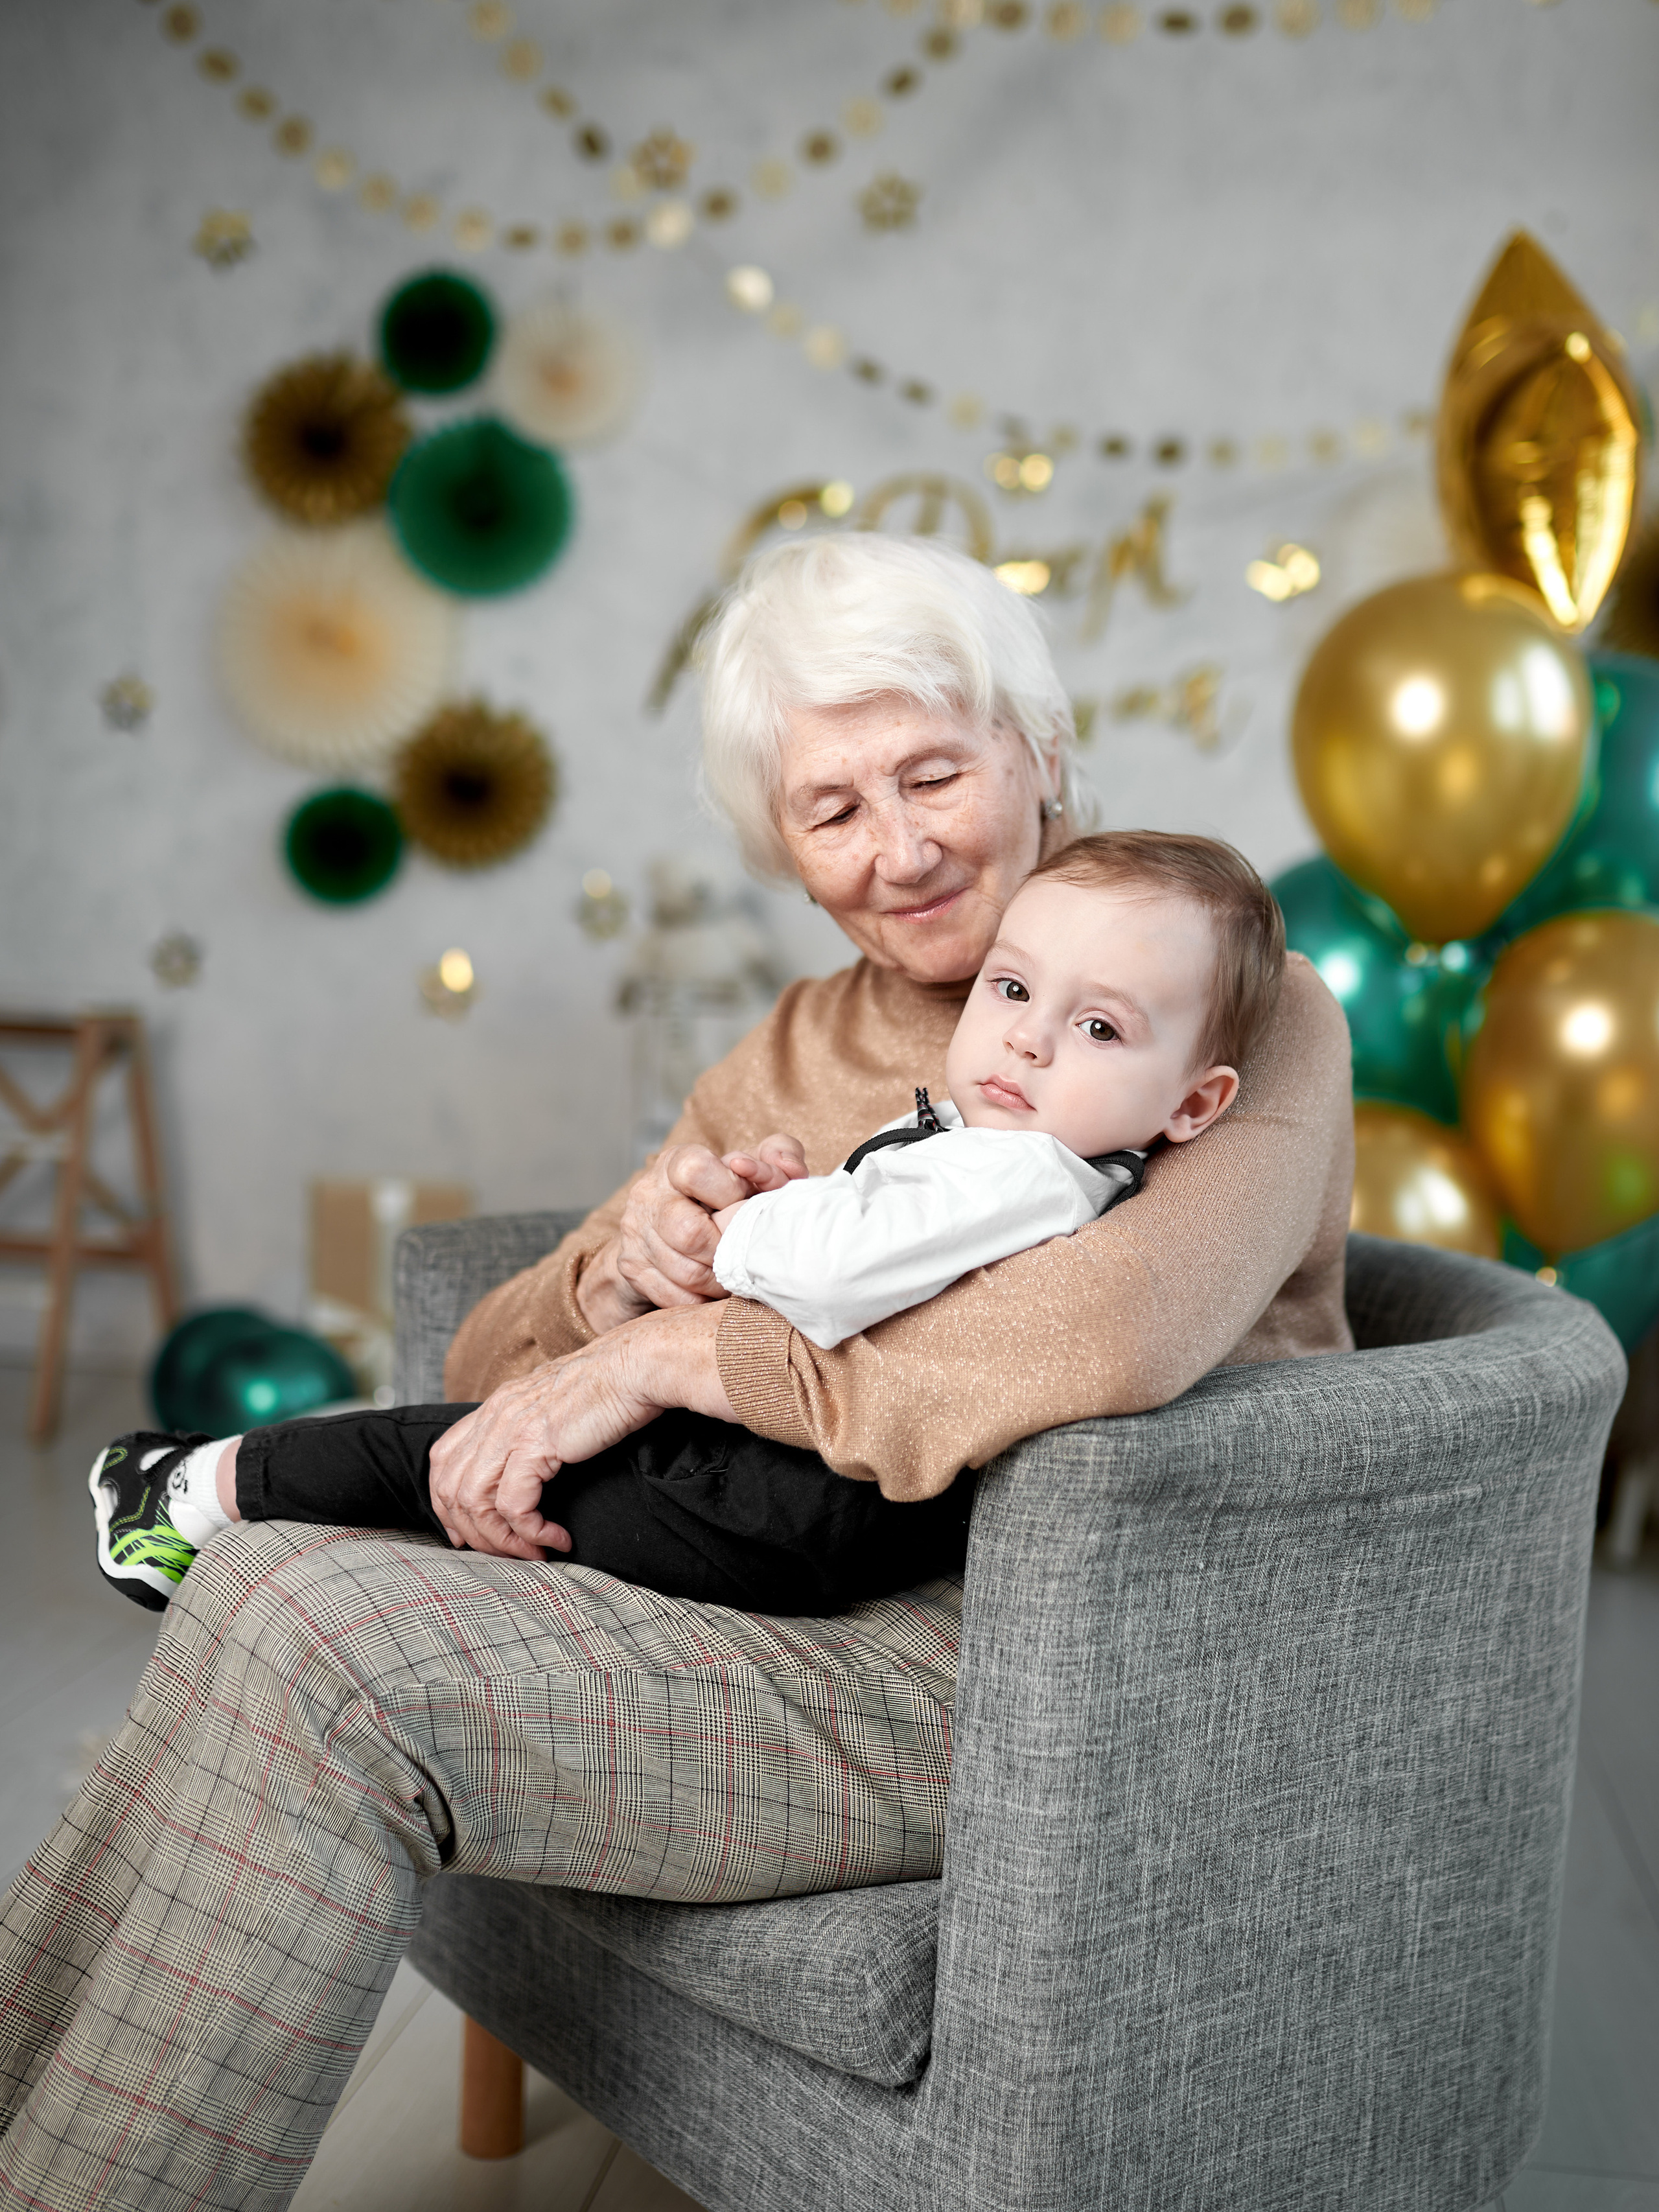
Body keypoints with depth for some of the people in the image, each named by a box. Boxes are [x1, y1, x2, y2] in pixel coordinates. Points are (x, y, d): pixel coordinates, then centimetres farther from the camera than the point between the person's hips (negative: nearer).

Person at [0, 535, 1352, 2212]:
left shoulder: (1247, 1014, -3)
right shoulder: (794, 1054, 16)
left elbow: (1127, 1325, -27)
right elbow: (490, 1368, 15)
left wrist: (681, 1353, -20)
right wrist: (620, 1269, -9)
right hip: (797, 1593, 7)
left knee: (323, 1646, -21)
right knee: (284, 1575, -16)